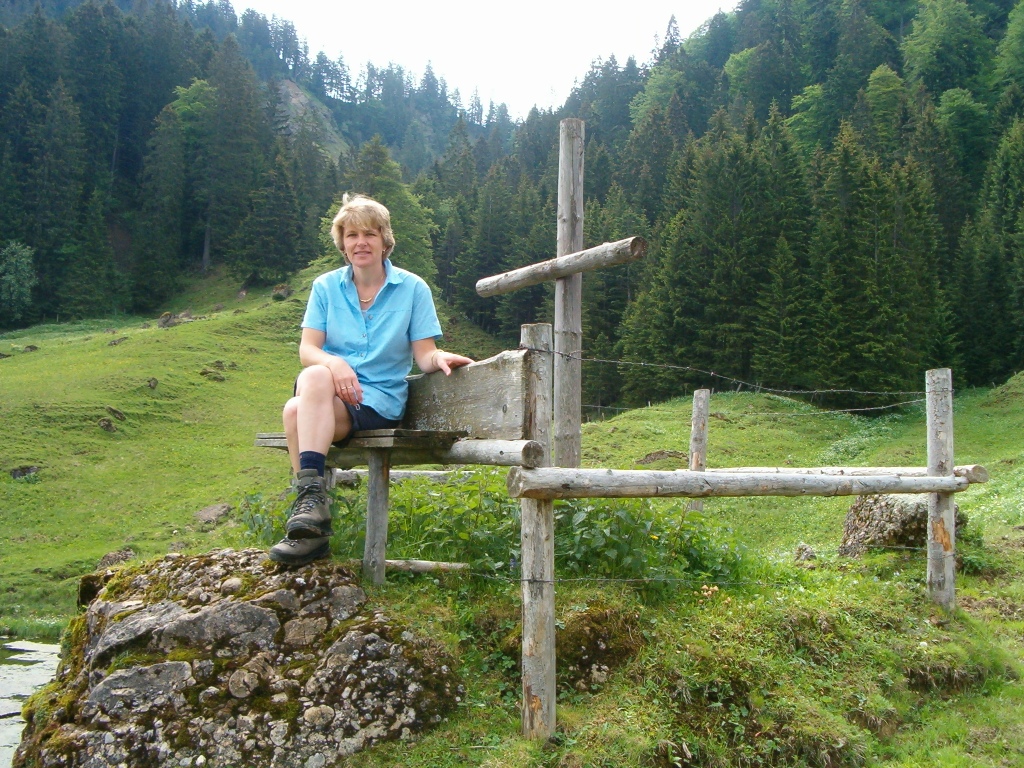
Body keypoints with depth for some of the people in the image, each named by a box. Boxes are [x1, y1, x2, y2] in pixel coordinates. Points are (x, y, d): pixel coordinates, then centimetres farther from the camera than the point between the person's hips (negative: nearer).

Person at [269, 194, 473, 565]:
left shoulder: (412, 288, 6)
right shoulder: (326, 287, 11)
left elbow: (424, 355, 3)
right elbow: (307, 349, 2)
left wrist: (440, 358, -22)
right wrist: (334, 364, -21)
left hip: (380, 399, -3)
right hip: (327, 389, 3)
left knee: (299, 411, -31)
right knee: (314, 376, -35)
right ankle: (311, 507, -33)